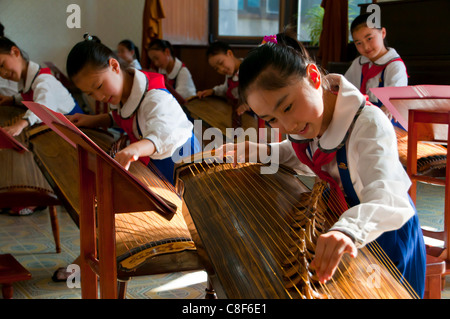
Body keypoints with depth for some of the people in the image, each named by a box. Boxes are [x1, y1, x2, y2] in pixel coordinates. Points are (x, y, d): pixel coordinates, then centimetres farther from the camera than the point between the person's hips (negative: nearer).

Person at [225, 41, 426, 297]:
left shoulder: (368, 123, -34)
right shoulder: (306, 122, -11)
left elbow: (386, 199, -50)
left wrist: (348, 230, -69)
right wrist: (266, 153, -4)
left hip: (385, 239, -6)